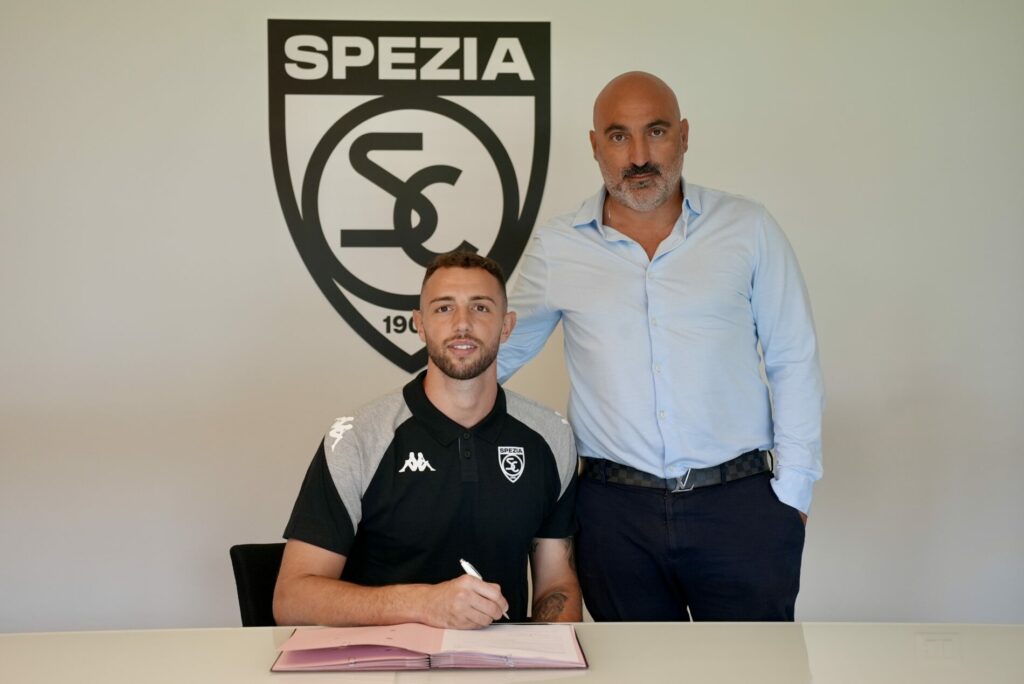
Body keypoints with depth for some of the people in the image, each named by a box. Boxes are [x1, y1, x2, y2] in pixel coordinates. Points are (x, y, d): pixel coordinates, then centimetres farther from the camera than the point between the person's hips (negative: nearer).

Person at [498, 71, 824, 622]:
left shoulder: (748, 229, 4)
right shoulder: (555, 247, 4)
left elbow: (793, 362, 6)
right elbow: (496, 354, 16)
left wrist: (792, 492, 1)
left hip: (740, 504, 0)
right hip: (616, 514, 1)